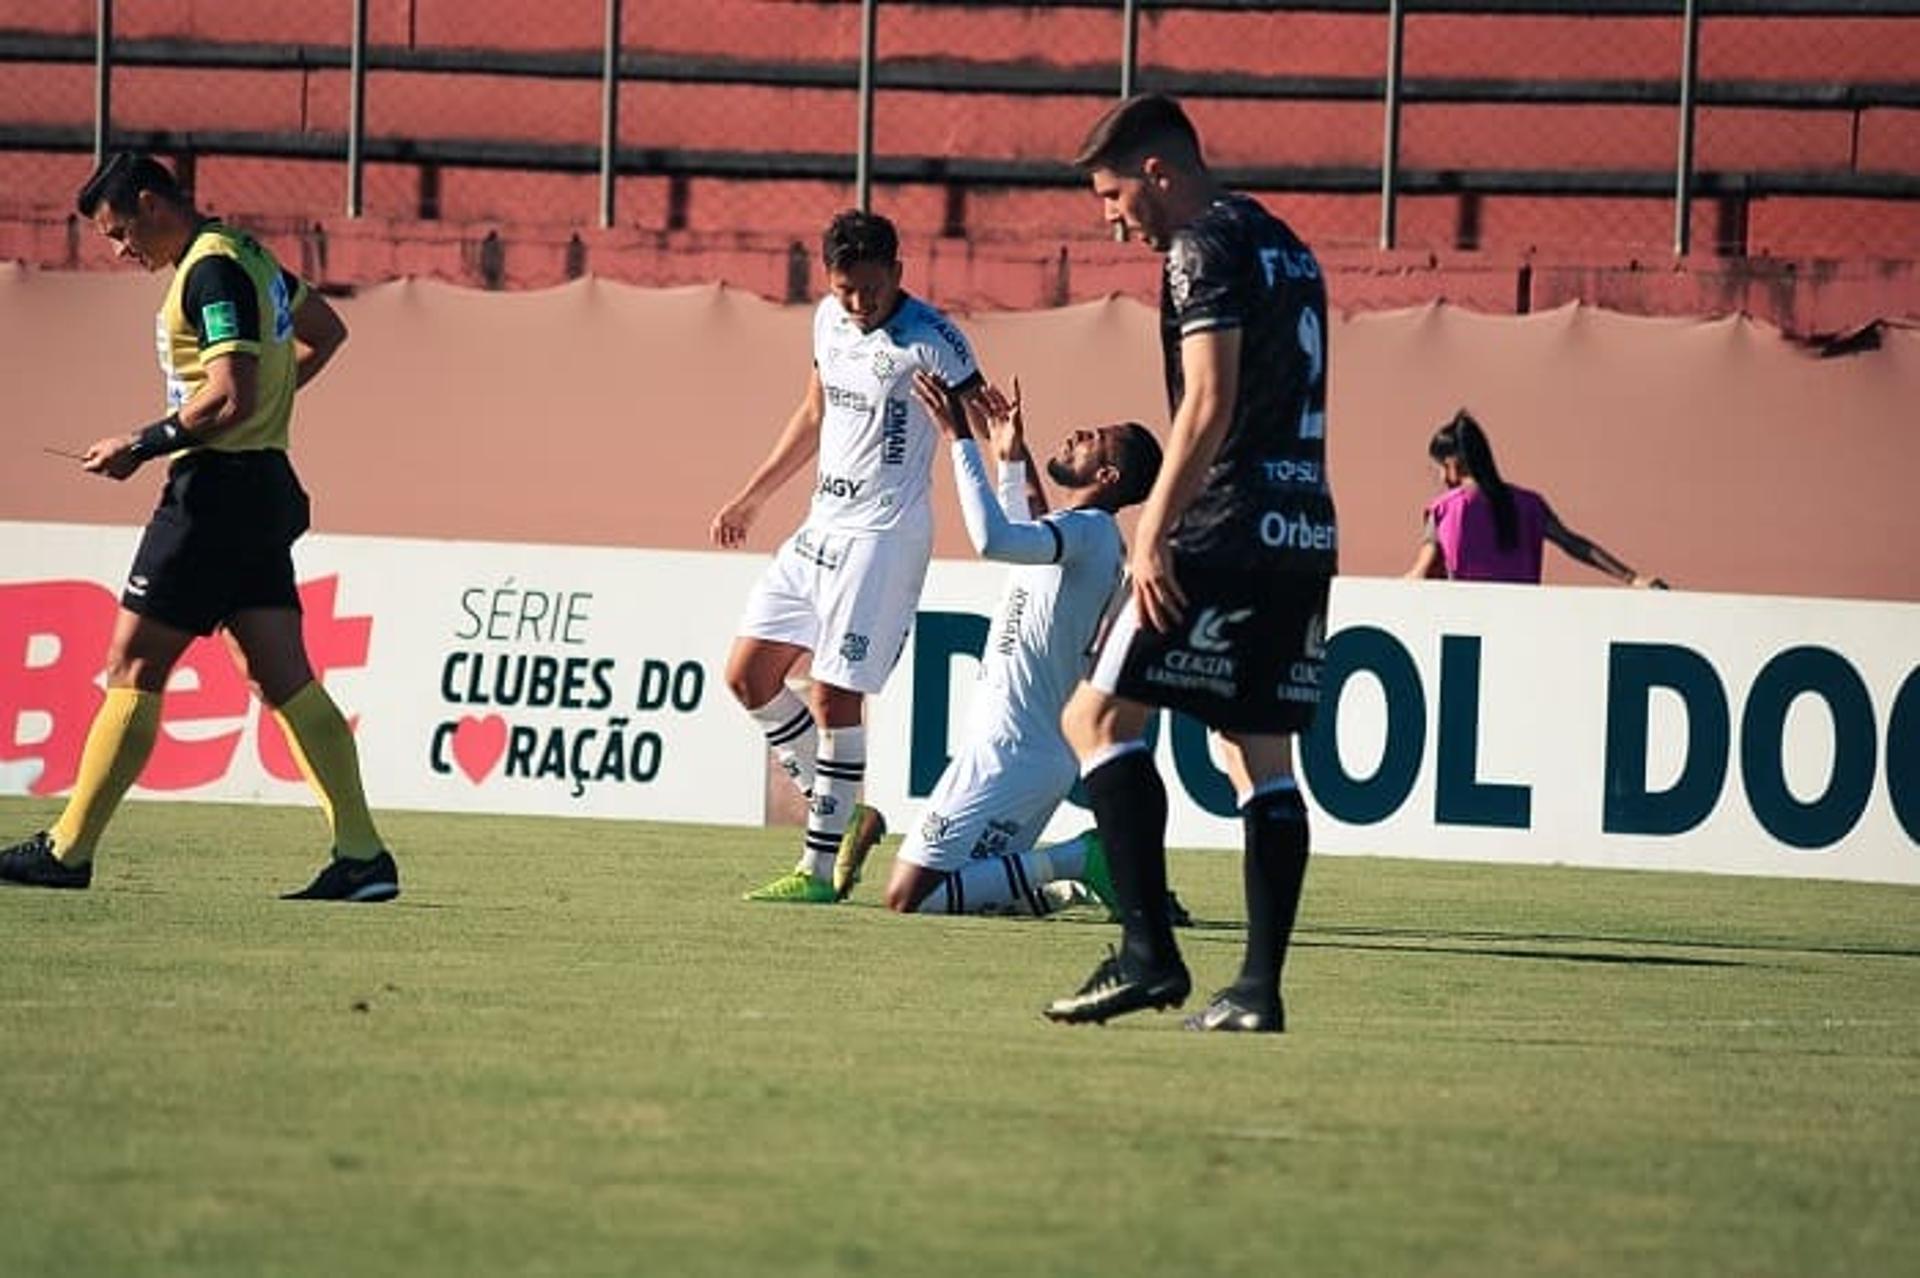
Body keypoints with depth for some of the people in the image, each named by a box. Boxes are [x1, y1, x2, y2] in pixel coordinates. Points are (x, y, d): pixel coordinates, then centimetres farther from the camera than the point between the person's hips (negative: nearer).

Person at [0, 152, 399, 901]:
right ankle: (361, 858, -2)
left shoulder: (211, 270, -14)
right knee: (283, 678, 4)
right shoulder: (247, 256, 16)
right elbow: (325, 331, 32)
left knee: (133, 667, -4)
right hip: (263, 488, 10)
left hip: (217, 491, -10)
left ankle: (67, 852, -2)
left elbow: (229, 396, -23)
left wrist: (142, 447, -15)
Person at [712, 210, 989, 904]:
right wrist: (750, 499, 30)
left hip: (883, 534, -8)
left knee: (833, 697, -10)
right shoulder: (830, 320, 10)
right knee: (749, 673, 6)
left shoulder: (927, 339, -14)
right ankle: (845, 813, 16)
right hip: (821, 527, 8)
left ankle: (820, 868, -2)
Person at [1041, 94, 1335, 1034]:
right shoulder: (1286, 249, 21)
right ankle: (1259, 986, 1)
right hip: (1305, 533, 9)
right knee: (1262, 753, 7)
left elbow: (1210, 402, -17)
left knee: (1099, 716, -5)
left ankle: (1148, 951, -13)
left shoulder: (1204, 247, -7)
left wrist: (1153, 533, -18)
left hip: (1227, 534, -9)